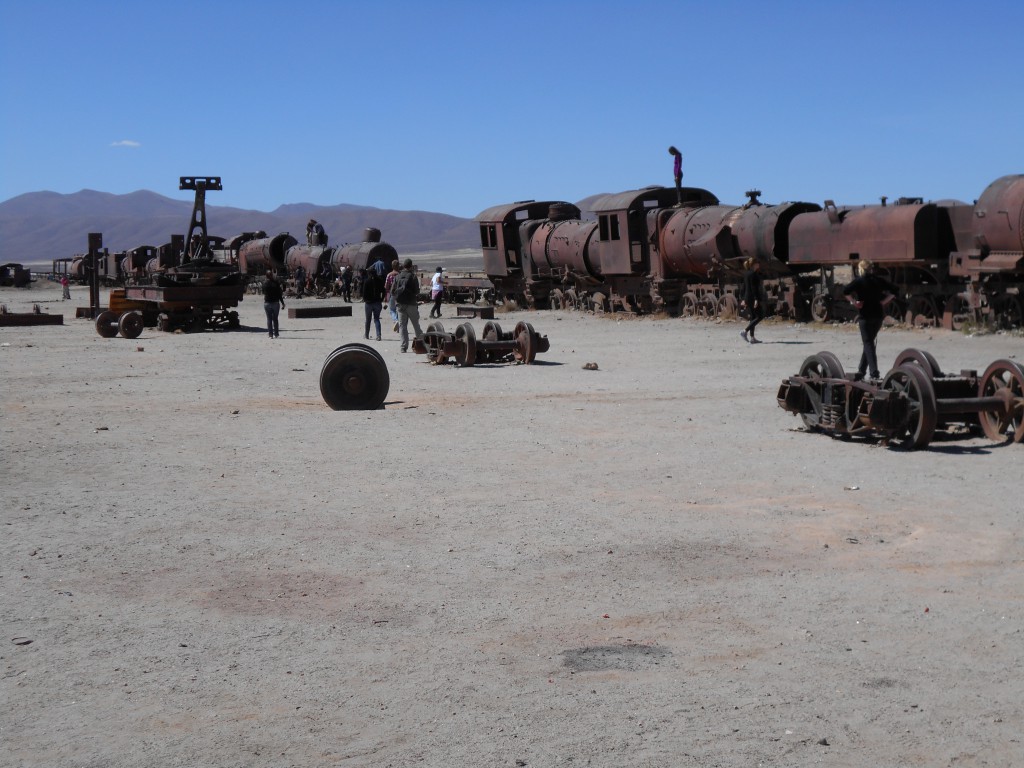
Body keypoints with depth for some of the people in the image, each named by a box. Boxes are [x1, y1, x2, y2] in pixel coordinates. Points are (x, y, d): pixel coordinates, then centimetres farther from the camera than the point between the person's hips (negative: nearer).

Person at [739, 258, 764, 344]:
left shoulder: (746, 274, 14)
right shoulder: (753, 274, -13)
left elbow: (744, 287, 17)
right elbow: (754, 288, -19)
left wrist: (743, 299, 20)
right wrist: (756, 299, -21)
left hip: (747, 298, 10)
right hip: (753, 298, -9)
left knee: (753, 317, 11)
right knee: (760, 316, -5)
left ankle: (751, 337, 9)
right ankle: (744, 331, -12)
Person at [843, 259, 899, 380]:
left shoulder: (859, 281, -7)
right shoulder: (879, 280, 6)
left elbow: (845, 291, -20)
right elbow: (895, 291, 6)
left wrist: (854, 302, -8)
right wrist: (884, 301, 6)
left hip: (865, 315, -5)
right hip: (878, 315, 5)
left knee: (868, 344, -3)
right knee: (869, 342, 17)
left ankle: (874, 373, -14)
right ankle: (861, 371, 23)